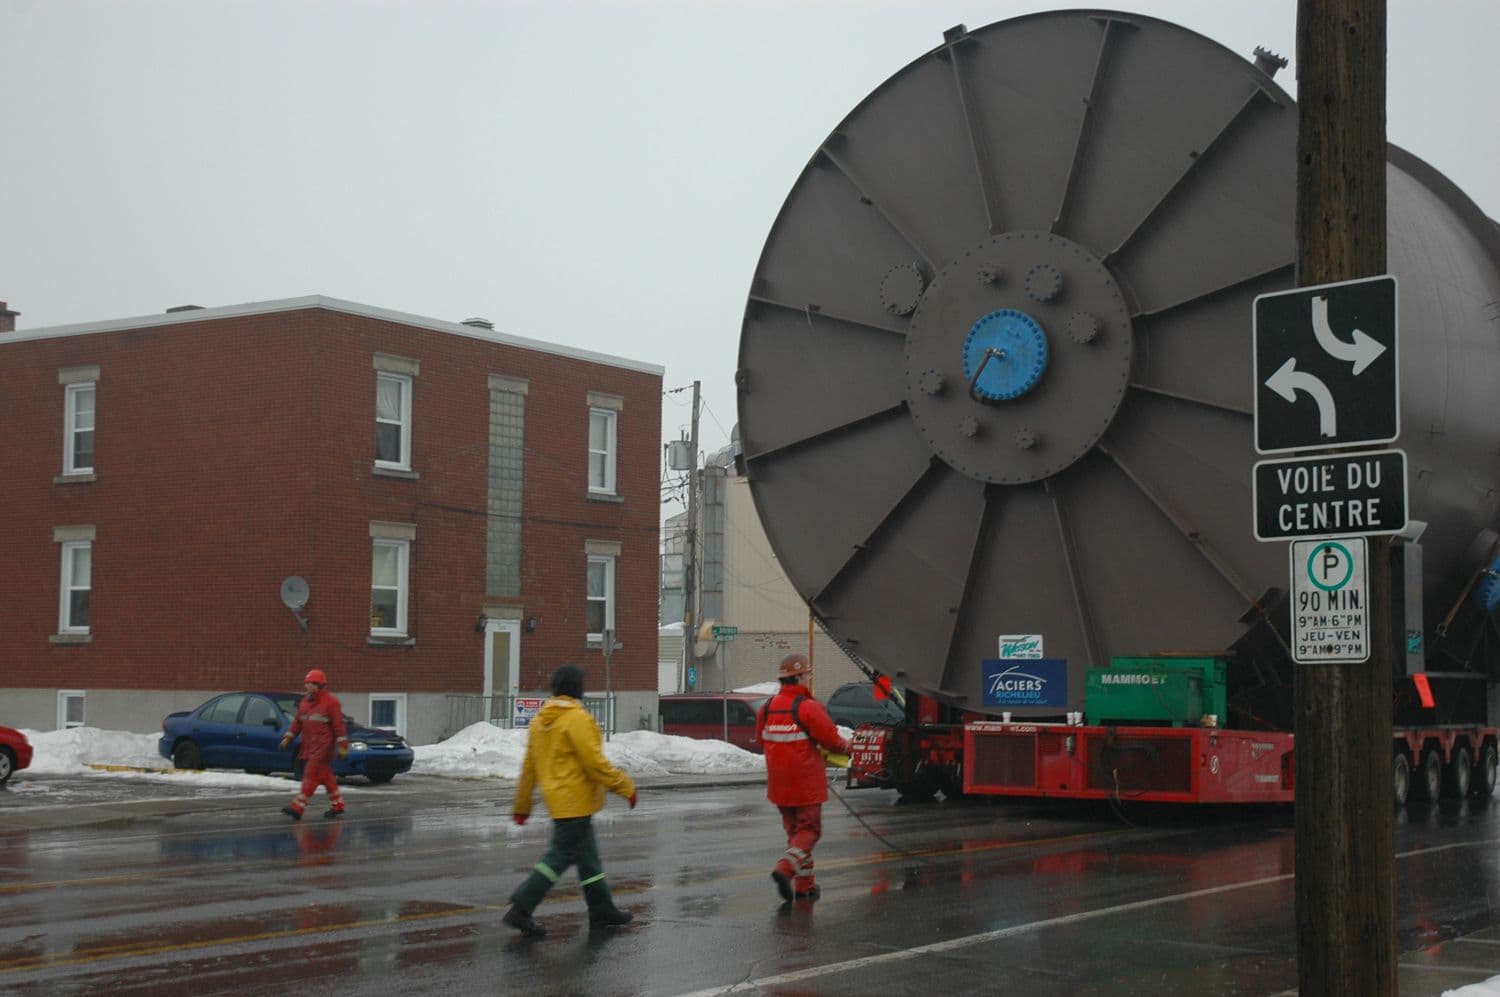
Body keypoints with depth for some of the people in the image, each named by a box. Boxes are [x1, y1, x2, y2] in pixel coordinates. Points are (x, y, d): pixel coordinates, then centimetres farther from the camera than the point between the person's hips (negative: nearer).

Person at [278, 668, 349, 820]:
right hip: (309, 745, 7)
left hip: (324, 744, -7)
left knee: (311, 775, -13)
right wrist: (288, 737, 9)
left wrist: (342, 745, -15)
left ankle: (298, 807, -18)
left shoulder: (330, 701, -7)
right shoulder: (305, 702, 16)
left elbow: (338, 724, -10)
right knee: (326, 776, 12)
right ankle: (337, 805, 21)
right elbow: (297, 721, 19)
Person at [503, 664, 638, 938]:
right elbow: (595, 763, -19)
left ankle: (602, 909, 24)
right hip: (575, 800, -9)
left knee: (588, 856, 16)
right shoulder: (577, 718, -16)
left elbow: (529, 766, 13)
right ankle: (521, 909, -11)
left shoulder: (540, 719, 10)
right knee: (560, 856, -6)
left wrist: (522, 804, 18)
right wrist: (626, 787, -9)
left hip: (557, 799, 9)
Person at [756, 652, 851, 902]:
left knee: (794, 830, 16)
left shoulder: (768, 707, 3)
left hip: (779, 784, 6)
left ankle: (804, 885, 17)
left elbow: (761, 739, 14)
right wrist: (845, 747, 7)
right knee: (809, 830, 3)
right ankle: (785, 868, -19)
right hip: (806, 783, -6)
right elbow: (831, 739, -14)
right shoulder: (809, 707, -17)